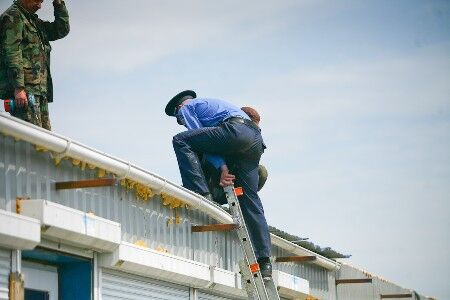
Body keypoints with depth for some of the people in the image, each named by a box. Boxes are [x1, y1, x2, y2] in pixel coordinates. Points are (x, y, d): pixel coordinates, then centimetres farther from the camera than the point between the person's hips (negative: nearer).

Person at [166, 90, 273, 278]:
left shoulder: (186, 107, 18)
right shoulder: (211, 103, 42)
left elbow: (200, 136, 4)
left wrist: (222, 167, -2)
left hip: (235, 131, -8)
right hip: (256, 139, 8)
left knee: (181, 140, -4)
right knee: (250, 201, 6)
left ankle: (201, 192, -17)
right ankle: (264, 261, 2)